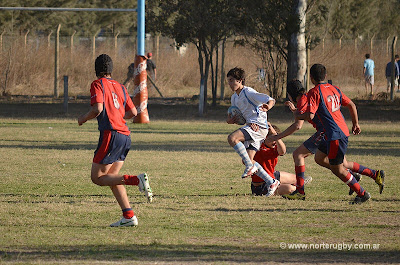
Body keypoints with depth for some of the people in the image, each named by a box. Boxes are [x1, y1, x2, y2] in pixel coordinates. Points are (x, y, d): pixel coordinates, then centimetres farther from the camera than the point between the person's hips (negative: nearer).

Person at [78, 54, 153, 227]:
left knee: (97, 178, -2)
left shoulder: (97, 84, -2)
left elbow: (97, 109, -16)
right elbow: (133, 112, 19)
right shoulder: (120, 87, 18)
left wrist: (83, 119, 2)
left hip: (110, 134, -8)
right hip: (125, 136, 8)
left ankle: (137, 180, -20)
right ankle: (129, 216, 3)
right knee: (111, 177, 13)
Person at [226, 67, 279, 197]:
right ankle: (271, 182, 8)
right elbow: (229, 119, 23)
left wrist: (267, 107, -38)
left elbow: (271, 100, -16)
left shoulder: (249, 93, -10)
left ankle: (250, 166, -19)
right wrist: (231, 119, -1)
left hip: (259, 126, -9)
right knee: (247, 160, 2)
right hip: (251, 127, 9)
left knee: (232, 138, -27)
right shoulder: (234, 98, 16)